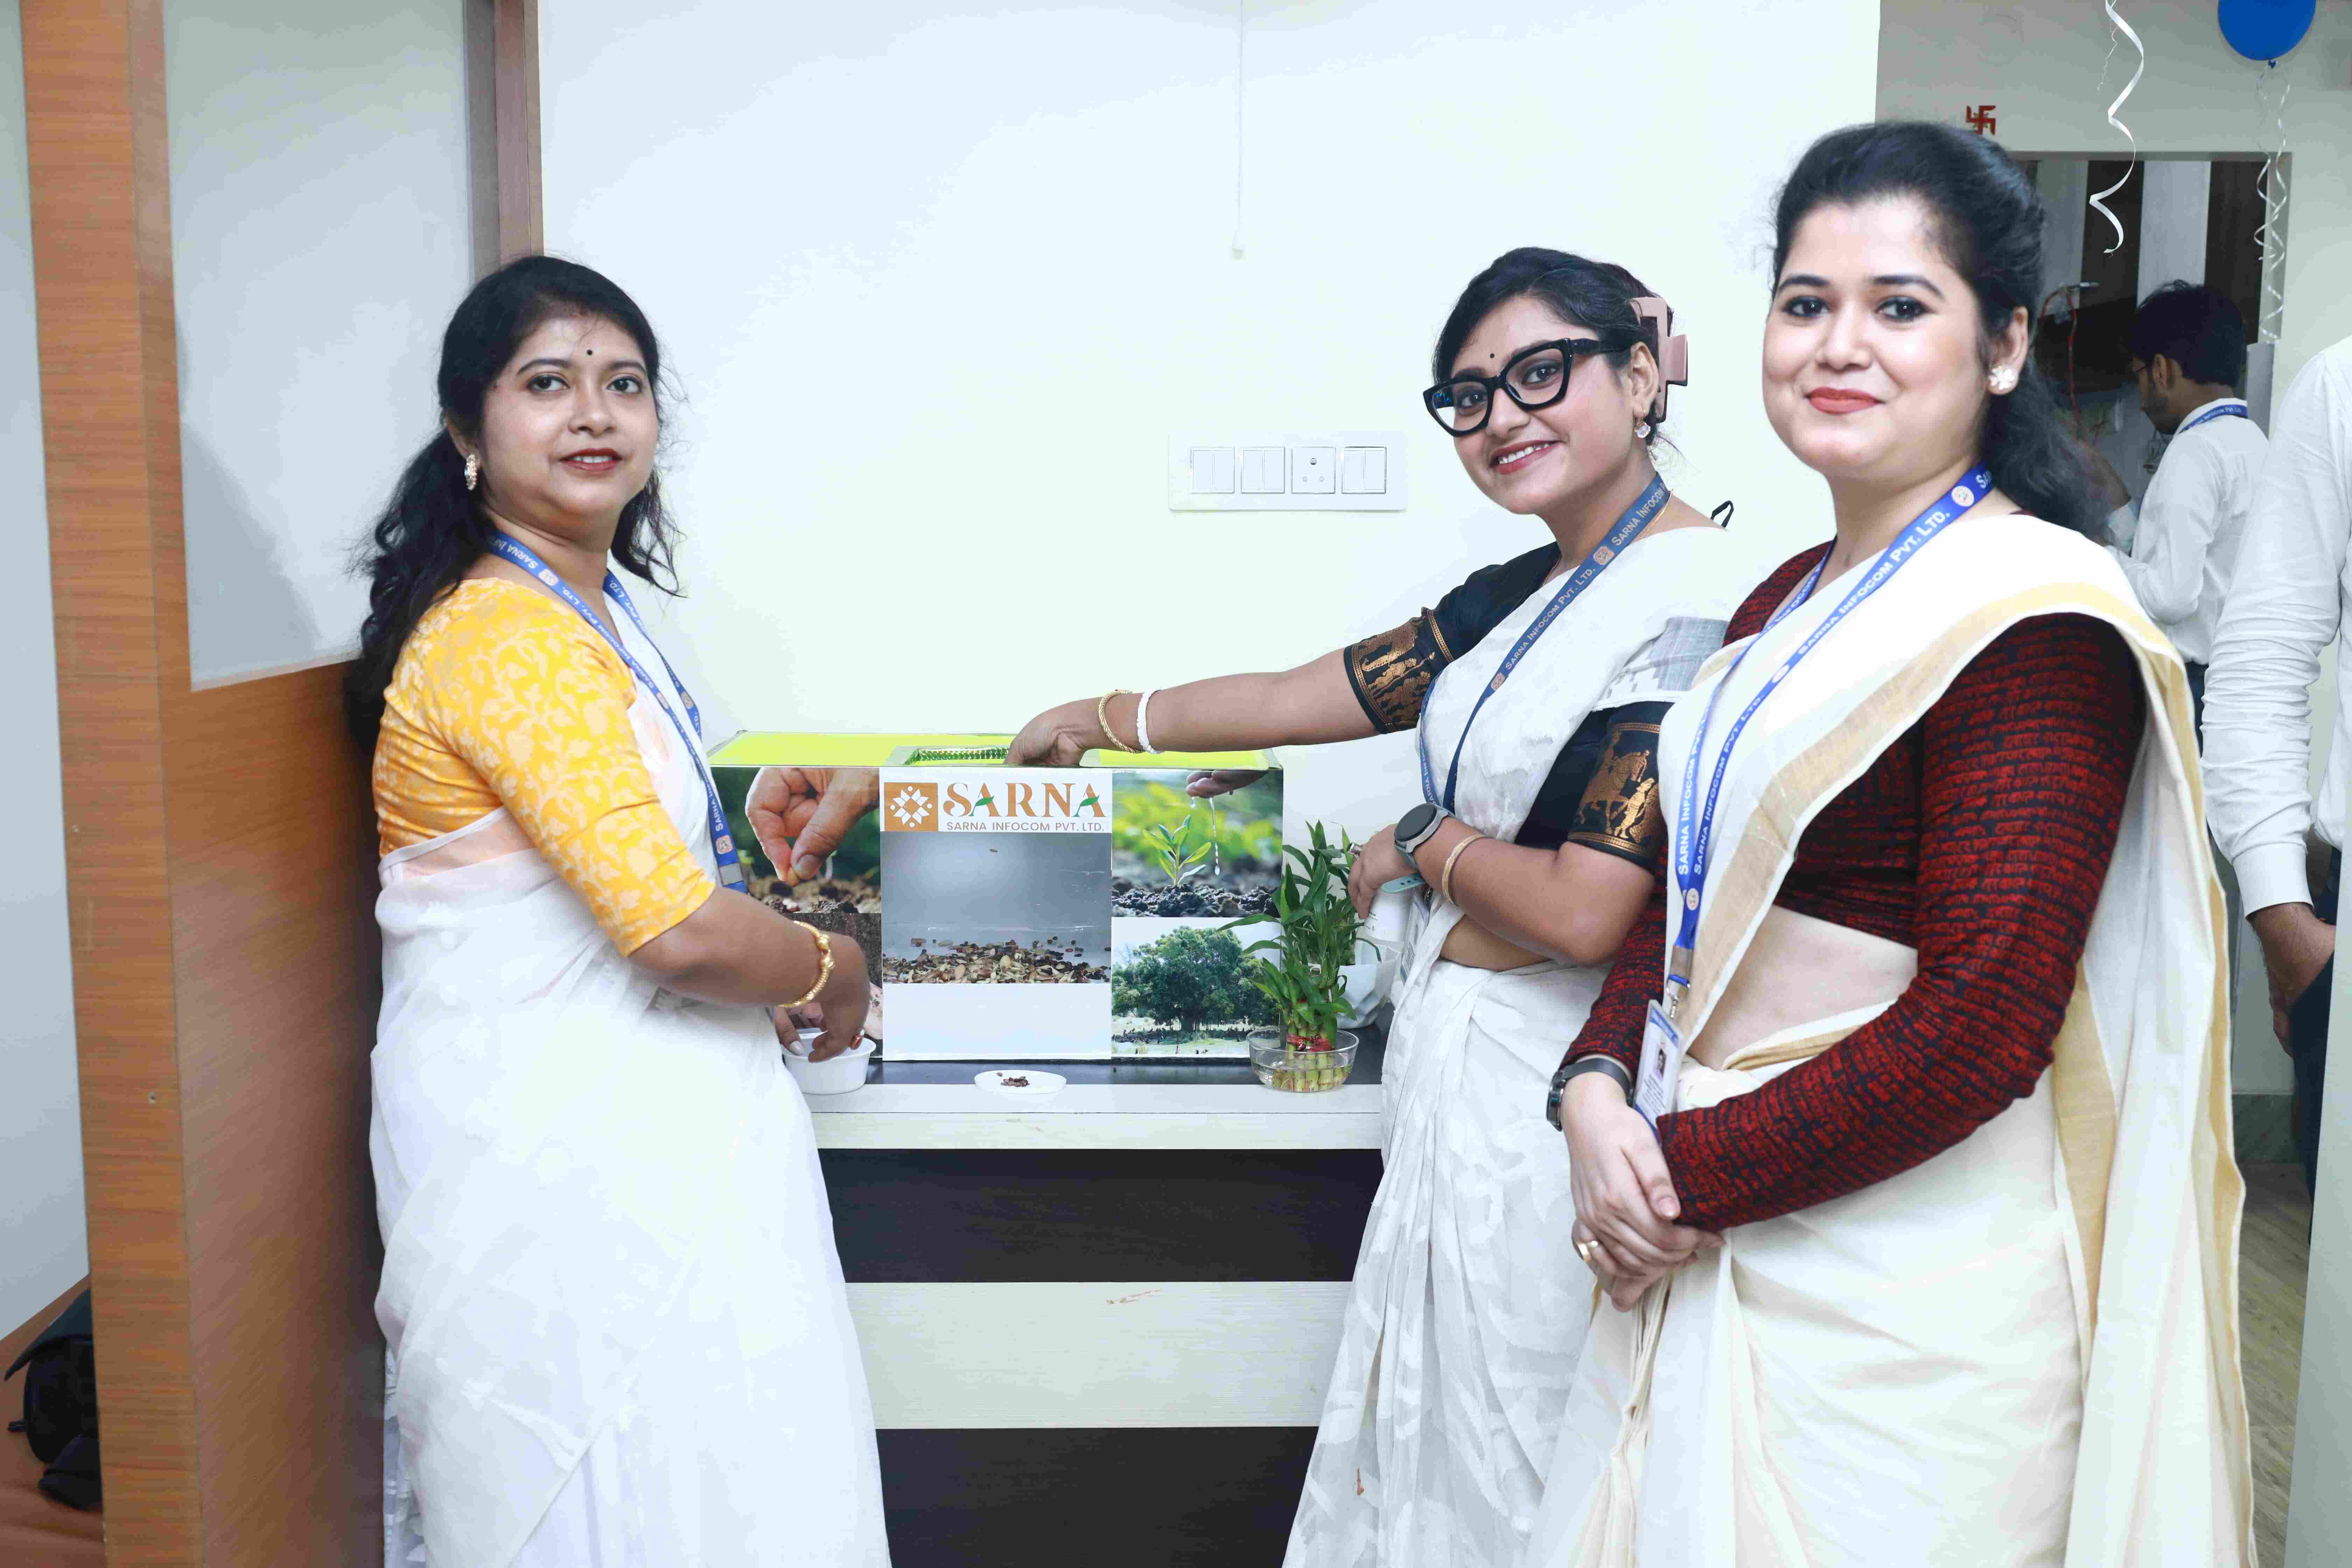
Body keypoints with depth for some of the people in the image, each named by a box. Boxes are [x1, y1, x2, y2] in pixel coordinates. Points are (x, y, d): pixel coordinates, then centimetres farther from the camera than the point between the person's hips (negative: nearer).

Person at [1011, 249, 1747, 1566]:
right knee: (1425, 1437, 20)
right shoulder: (1521, 599, 10)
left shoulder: (1695, 606, -18)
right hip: (1461, 1061, 8)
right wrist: (1103, 719, 23)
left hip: (1548, 1084, -8)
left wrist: (1423, 843, -6)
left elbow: (1585, 913, -23)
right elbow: (1304, 698, 17)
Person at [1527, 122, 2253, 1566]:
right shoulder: (1790, 603, 10)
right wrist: (1599, 1087, -4)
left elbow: (1978, 1027, -22)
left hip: (1898, 1272, -8)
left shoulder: (2035, 619, -16)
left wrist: (1691, 1177, -15)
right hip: (1702, 1235, 8)